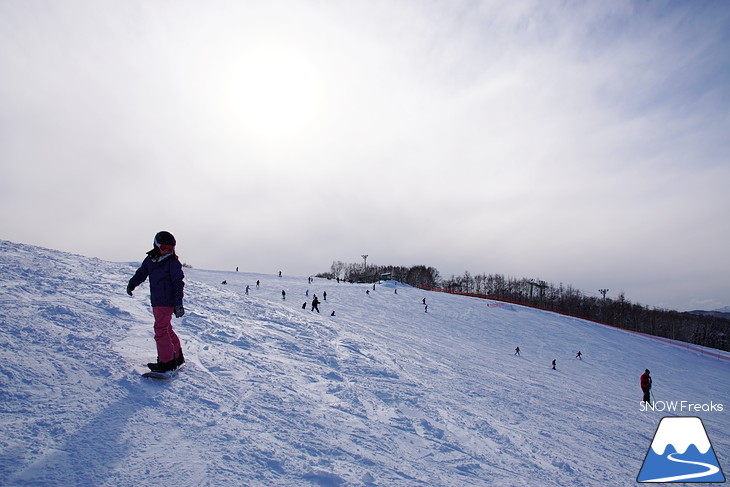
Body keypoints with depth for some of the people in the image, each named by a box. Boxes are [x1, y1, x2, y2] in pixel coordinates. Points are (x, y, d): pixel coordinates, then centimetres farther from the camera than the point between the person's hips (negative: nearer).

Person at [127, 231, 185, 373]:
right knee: (167, 329, 14)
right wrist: (132, 284, 5)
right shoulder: (150, 259, 11)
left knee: (160, 330, -10)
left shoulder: (173, 262, -7)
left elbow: (178, 283, -9)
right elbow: (141, 273, 23)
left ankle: (167, 362, -4)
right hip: (156, 302, 7)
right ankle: (177, 357, 26)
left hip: (167, 301, -7)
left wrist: (178, 303, -15)